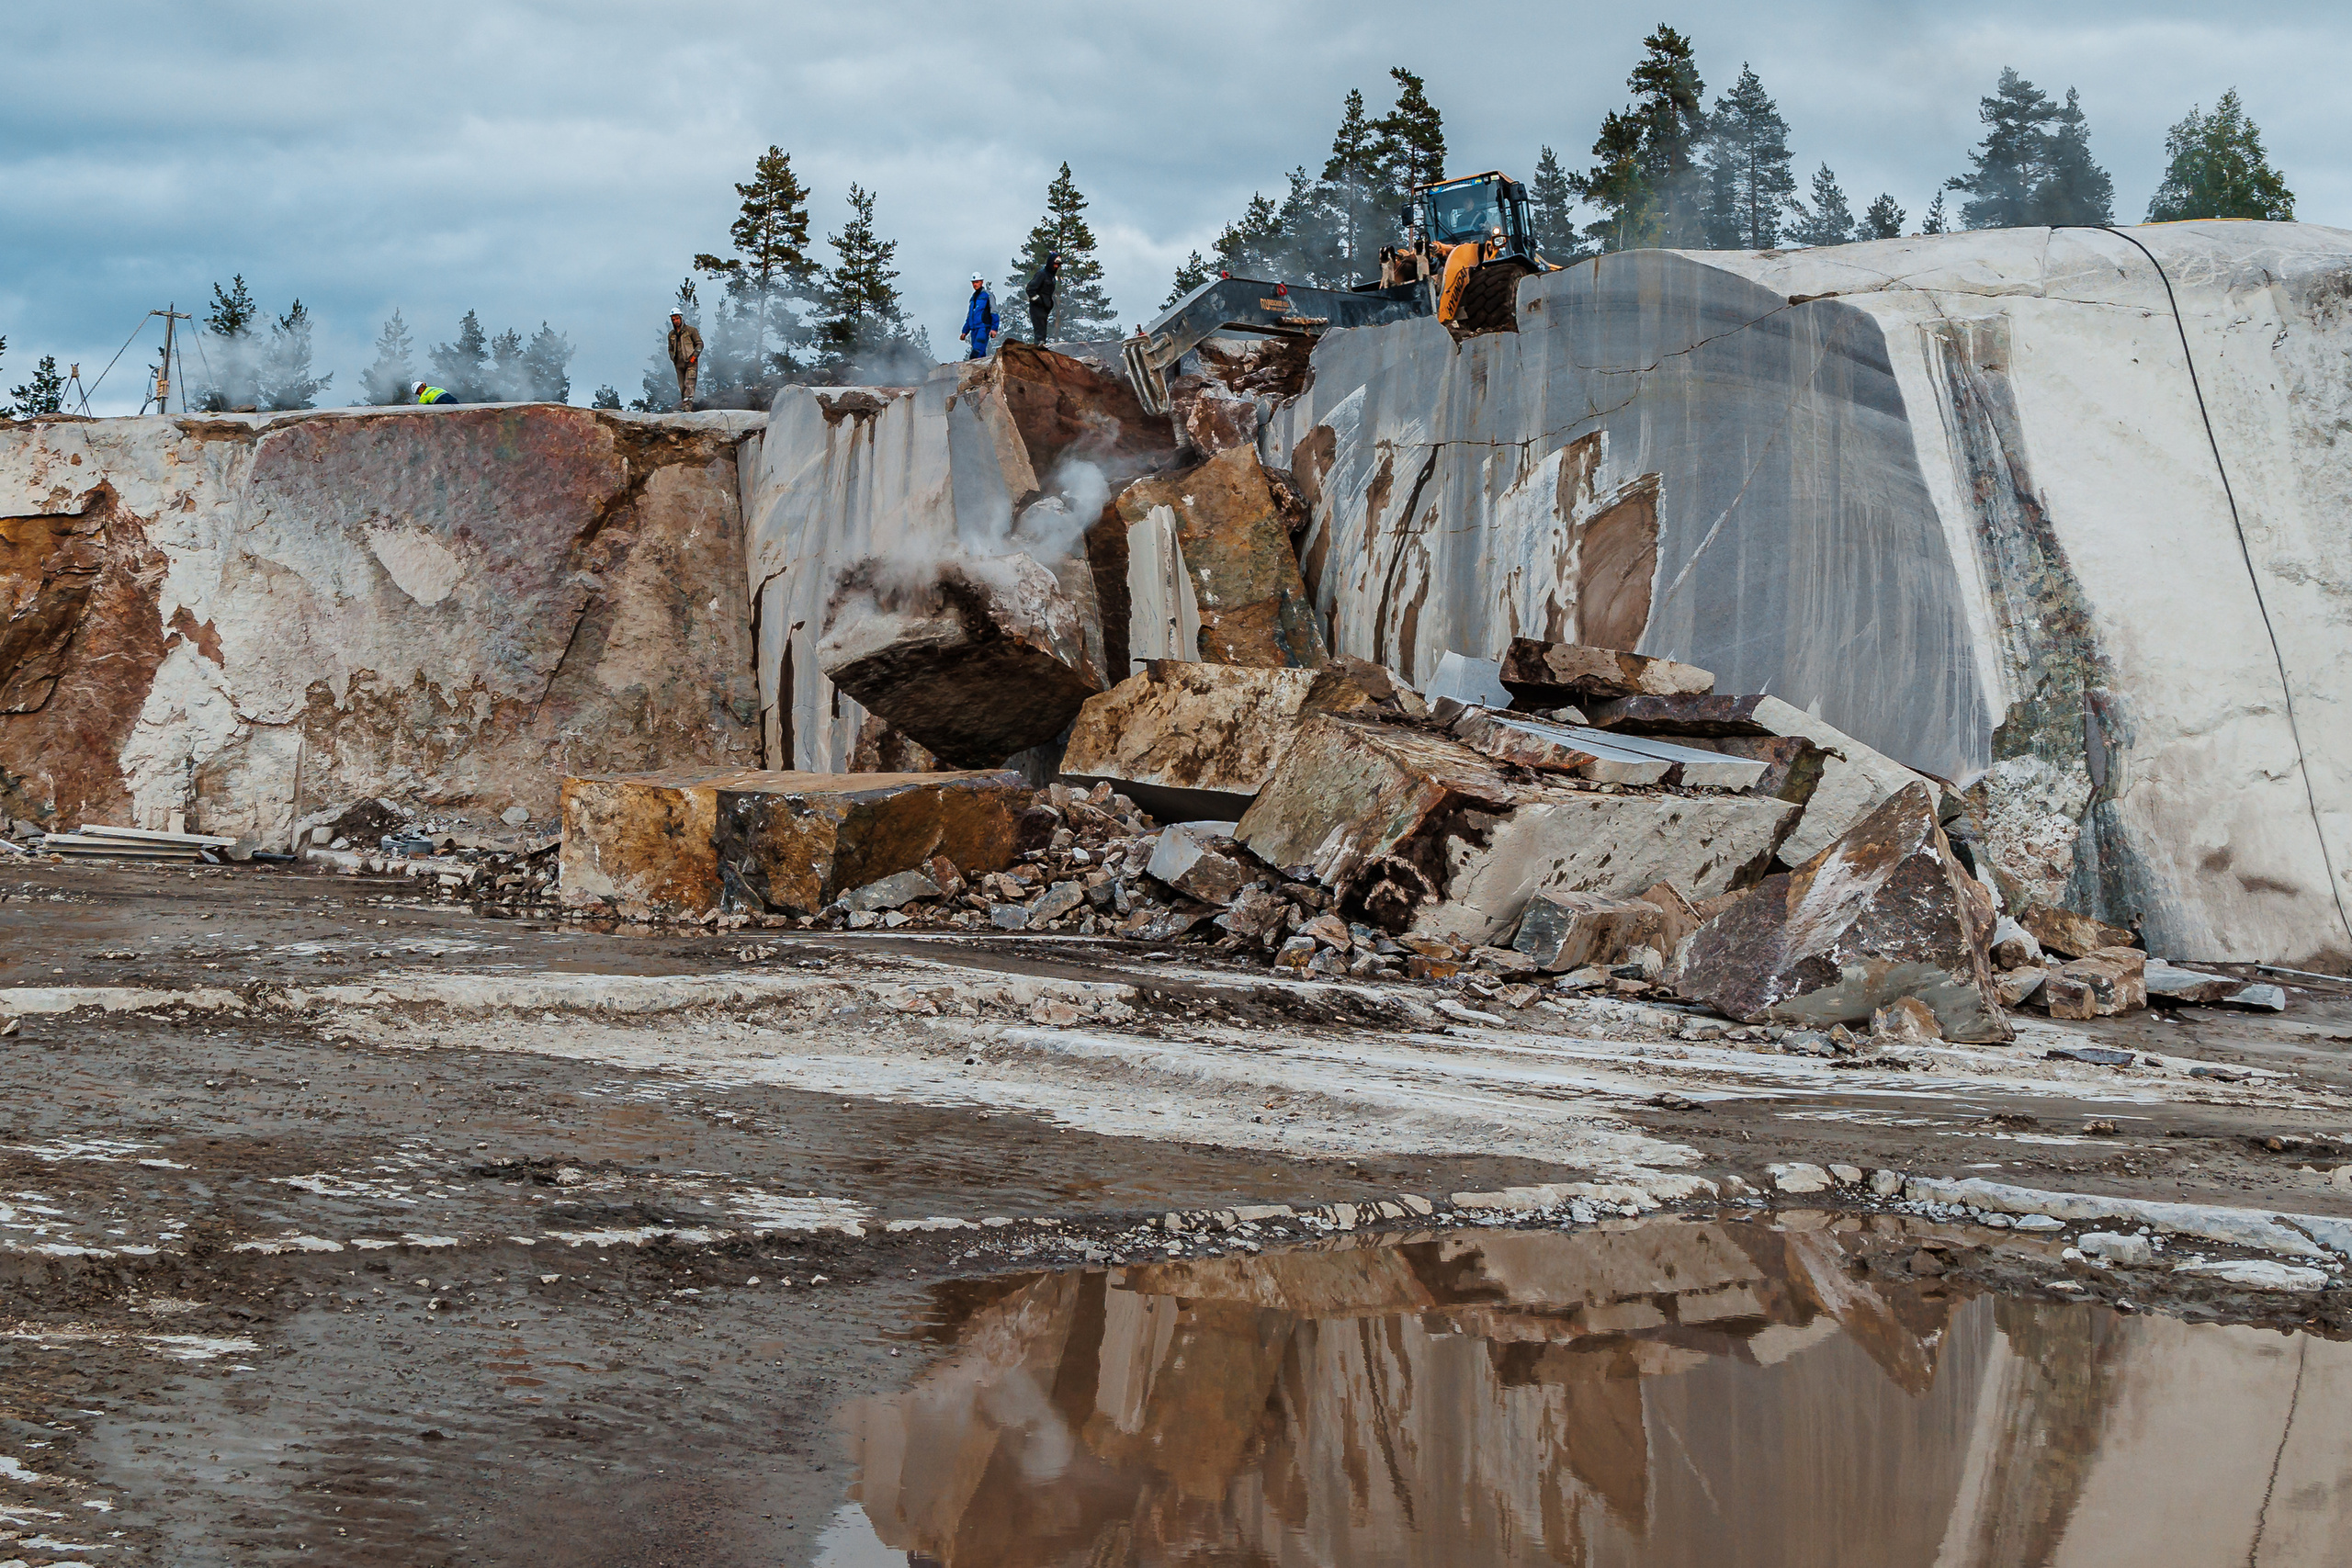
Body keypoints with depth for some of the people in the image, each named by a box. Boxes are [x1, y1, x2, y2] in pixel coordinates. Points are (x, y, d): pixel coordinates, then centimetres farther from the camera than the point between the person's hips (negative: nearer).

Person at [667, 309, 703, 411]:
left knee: (689, 385, -16)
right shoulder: (671, 334, 16)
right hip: (679, 364, 5)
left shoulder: (690, 330, 2)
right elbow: (670, 349, 25)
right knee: (682, 387, 1)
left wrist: (694, 356, -11)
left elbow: (700, 344, 2)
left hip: (691, 362, -5)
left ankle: (686, 407, -26)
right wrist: (673, 359, 8)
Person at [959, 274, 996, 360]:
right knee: (981, 355, 2)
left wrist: (994, 328, -15)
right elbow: (969, 316, 28)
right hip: (974, 329, 7)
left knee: (976, 353, -21)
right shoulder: (973, 298, 23)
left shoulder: (988, 295, 2)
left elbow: (994, 313, -5)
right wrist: (965, 331, 20)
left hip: (983, 328, -7)